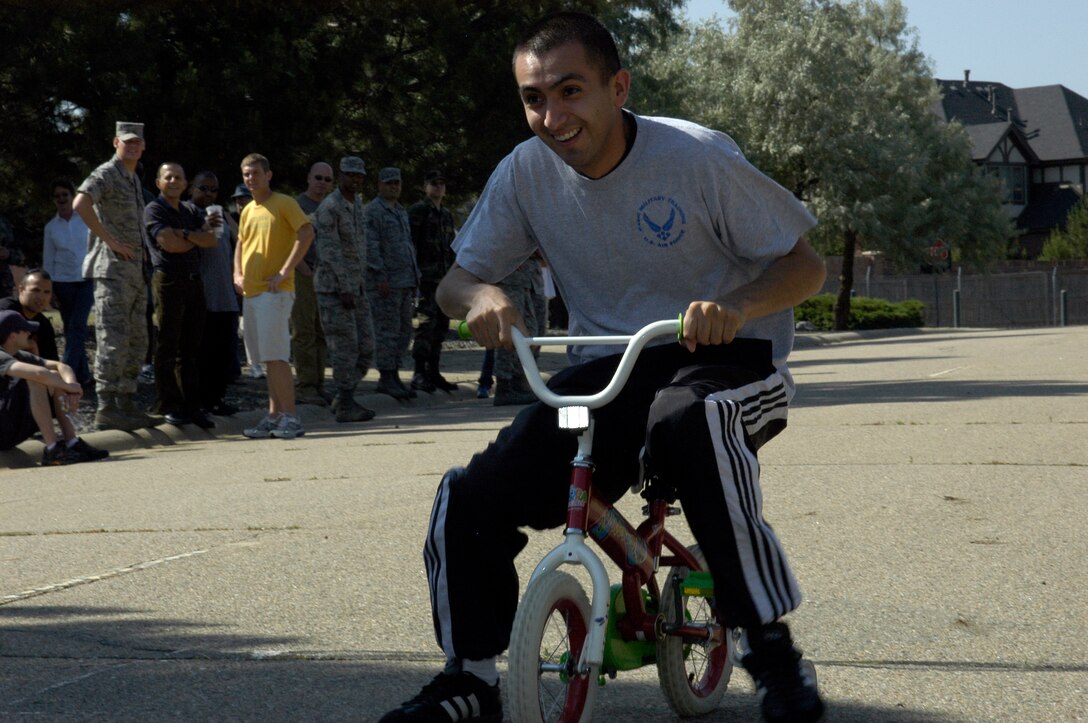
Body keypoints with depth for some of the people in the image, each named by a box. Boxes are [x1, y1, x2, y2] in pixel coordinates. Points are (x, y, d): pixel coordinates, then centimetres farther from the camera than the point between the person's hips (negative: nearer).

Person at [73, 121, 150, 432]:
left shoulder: (134, 179, 20)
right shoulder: (105, 174, -8)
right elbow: (80, 204, -27)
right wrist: (110, 240, -22)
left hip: (135, 271, 9)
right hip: (113, 269, -9)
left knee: (136, 341, 11)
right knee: (114, 339, -12)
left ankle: (127, 403, 16)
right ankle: (106, 406, -11)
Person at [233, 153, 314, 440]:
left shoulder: (284, 203, -5)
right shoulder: (247, 211, 17)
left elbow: (307, 233, -15)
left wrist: (284, 272, -18)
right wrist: (237, 274, 12)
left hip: (275, 291, -8)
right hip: (251, 292, 8)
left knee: (275, 356, -13)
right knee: (268, 358, 9)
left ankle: (290, 417, -11)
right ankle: (274, 416, 12)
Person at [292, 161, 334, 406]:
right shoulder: (297, 205, -4)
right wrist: (306, 271, -17)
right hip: (304, 276, -7)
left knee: (322, 334, 9)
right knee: (304, 333, -6)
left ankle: (318, 384, 14)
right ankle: (305, 386, -5)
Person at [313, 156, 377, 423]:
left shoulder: (357, 203, 14)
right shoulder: (329, 207, -13)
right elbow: (330, 251, -18)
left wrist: (361, 283, 16)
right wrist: (344, 289, -21)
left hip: (356, 287, 8)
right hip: (334, 288, -8)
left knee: (365, 346, 7)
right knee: (346, 347, -7)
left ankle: (344, 398, 17)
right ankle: (345, 405, -1)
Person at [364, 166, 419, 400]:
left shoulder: (401, 212, 20)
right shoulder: (373, 211, -8)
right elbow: (370, 246, -15)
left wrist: (415, 275, 19)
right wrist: (380, 277, -20)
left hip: (404, 282, 9)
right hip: (385, 282, -9)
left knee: (404, 330, 9)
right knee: (387, 330, -8)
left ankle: (393, 376, 15)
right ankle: (386, 379, -5)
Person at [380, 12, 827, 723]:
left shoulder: (697, 156, -14)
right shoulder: (527, 172, -3)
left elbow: (805, 265, -10)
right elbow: (455, 281, 4)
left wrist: (738, 305, -32)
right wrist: (480, 298, -22)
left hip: (725, 359, -4)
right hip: (606, 371, 4)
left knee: (687, 420, -41)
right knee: (470, 500, -14)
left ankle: (773, 650, -28)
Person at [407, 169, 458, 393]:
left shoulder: (446, 215, 21)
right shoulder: (417, 211, -3)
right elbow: (409, 242, -10)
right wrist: (414, 271, -17)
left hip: (445, 279, 8)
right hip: (426, 277, -8)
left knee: (441, 324, 8)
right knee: (427, 322, -13)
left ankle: (433, 372, 15)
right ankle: (419, 374, -11)